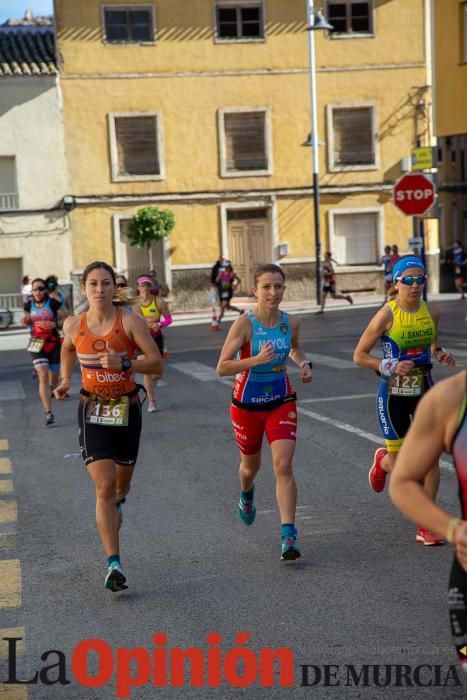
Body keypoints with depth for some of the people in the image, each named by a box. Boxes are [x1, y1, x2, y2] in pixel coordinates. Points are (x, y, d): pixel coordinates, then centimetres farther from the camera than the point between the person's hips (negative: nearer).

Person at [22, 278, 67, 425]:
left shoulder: (53, 303, -8)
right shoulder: (29, 305, 3)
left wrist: (55, 324, -21)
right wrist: (25, 320, -5)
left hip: (54, 343, 0)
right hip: (37, 344, 0)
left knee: (54, 376, 12)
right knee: (43, 376, -14)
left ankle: (48, 393, 48)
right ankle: (48, 413, -19)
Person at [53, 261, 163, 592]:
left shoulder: (129, 321, -12)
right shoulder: (74, 325, -3)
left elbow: (157, 365, -14)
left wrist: (124, 362, -29)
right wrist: (65, 379, 5)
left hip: (126, 409, 0)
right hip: (92, 412, 0)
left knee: (122, 479, 18)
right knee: (104, 487, -12)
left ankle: (118, 502, 58)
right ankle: (114, 565, -11)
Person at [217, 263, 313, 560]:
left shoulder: (291, 322, -6)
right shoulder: (244, 324, -19)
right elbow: (222, 367, -22)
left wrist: (304, 363, -2)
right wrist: (257, 360, -34)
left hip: (282, 402, 1)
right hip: (247, 405, -1)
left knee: (284, 466, -14)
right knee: (251, 466, 20)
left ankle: (289, 535, -12)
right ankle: (247, 495, 56)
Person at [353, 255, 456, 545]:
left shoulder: (432, 312, -1)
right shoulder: (386, 315, -15)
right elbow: (359, 355, -9)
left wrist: (441, 355, -3)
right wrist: (391, 367, -22)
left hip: (425, 392, 4)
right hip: (394, 395, -3)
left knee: (431, 457, -5)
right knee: (399, 465, 6)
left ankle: (426, 527, 7)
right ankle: (382, 460, 46)